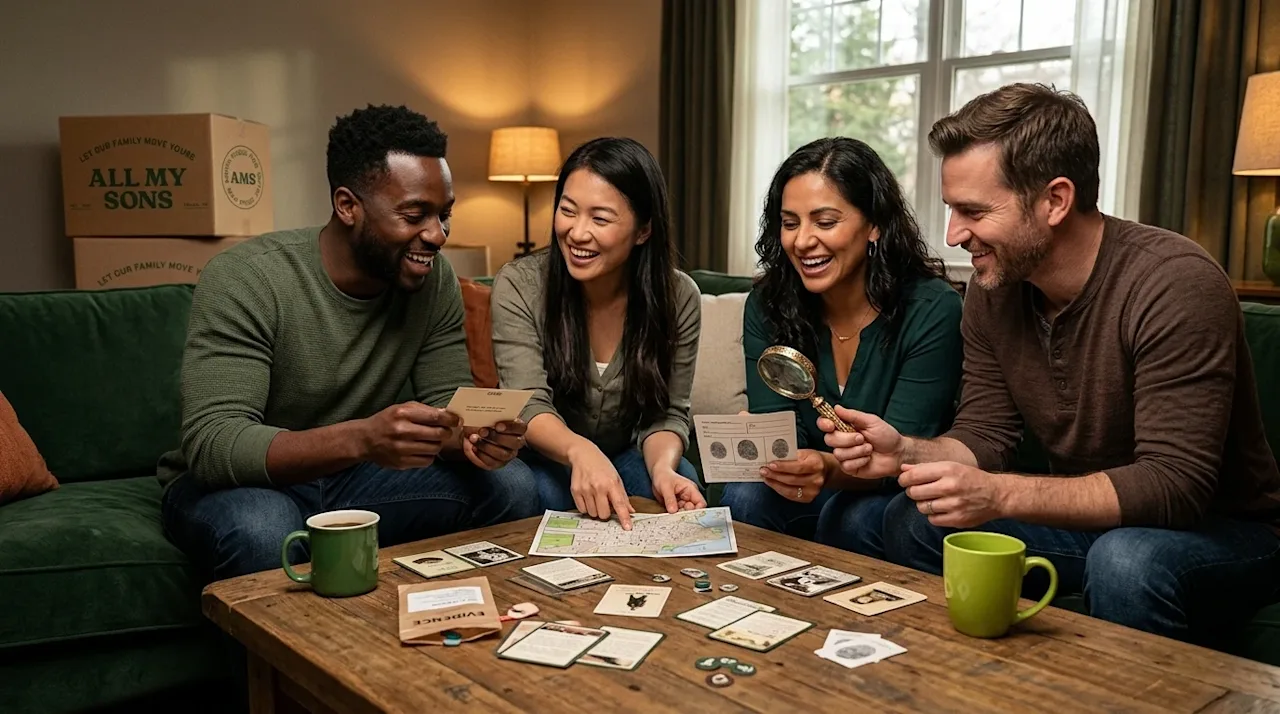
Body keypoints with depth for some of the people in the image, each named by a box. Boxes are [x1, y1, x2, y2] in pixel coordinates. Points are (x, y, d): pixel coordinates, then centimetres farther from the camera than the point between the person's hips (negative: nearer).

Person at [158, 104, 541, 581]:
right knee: (260, 528, -38)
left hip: (354, 475, 4)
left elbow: (446, 402, -4)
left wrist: (470, 438, -30)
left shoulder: (434, 280, -8)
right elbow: (212, 445, -30)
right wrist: (361, 438, -47)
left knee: (510, 485, -16)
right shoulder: (243, 279, -23)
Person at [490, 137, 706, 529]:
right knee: (546, 492, -33)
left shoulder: (679, 297, -11)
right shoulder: (518, 285, -17)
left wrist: (662, 466, -33)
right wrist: (580, 451, -46)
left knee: (682, 484, -28)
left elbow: (666, 414, -9)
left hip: (627, 455, 2)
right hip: (547, 458, -1)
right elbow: (529, 406, -25)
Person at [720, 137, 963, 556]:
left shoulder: (933, 311, -17)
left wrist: (831, 469, -42)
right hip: (809, 491, 3)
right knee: (744, 499, -27)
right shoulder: (766, 306, -5)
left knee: (853, 517, -33)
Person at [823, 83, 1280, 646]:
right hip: (1086, 519, 6)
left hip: (1219, 530, -6)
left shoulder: (1175, 284, -26)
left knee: (1123, 563, -37)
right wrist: (907, 452, -23)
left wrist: (999, 495, -38)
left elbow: (1176, 483, -30)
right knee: (910, 521, -10)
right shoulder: (993, 288, -4)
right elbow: (987, 436, -1)